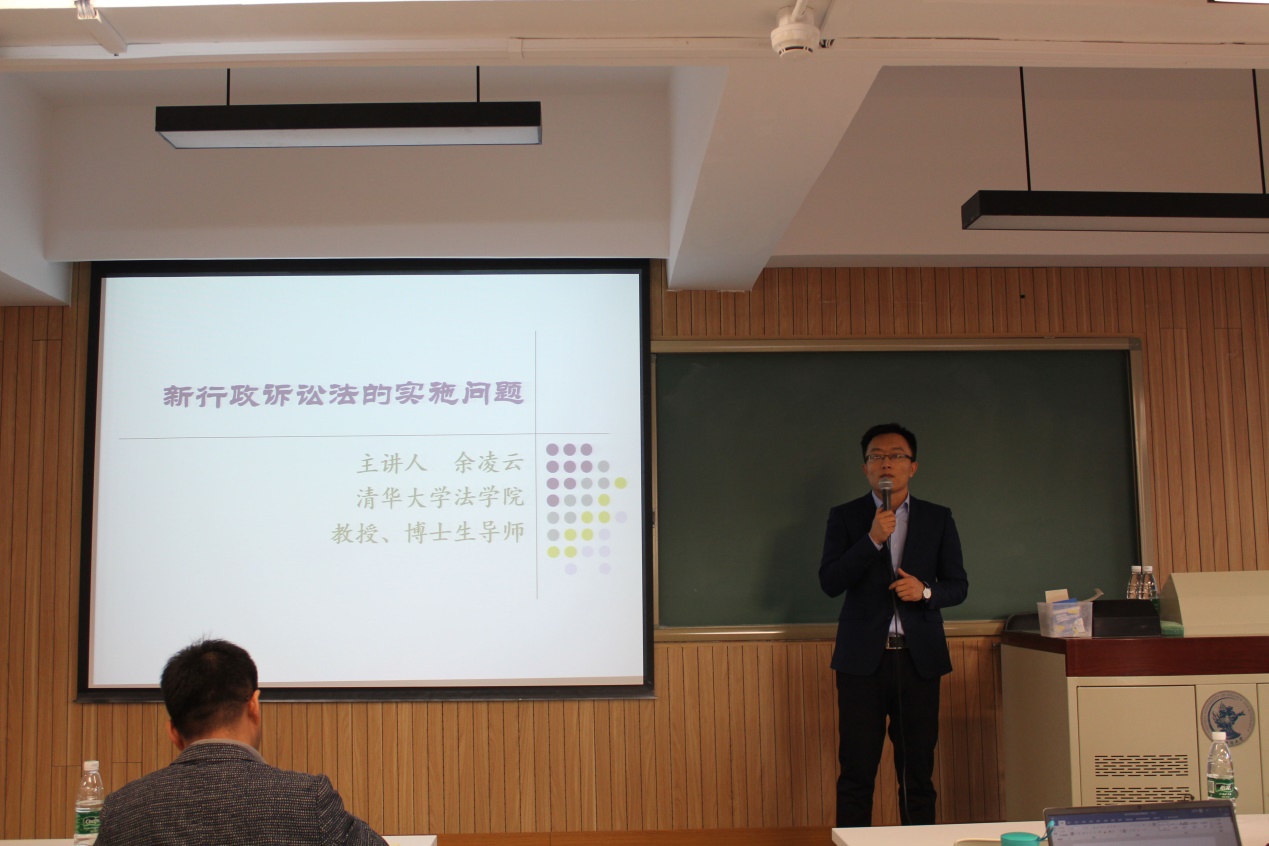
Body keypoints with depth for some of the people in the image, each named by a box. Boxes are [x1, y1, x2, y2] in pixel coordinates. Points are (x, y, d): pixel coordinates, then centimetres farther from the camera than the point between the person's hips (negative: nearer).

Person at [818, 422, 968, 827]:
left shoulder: (938, 519, 10)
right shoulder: (844, 517, 5)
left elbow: (958, 585, 11)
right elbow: (829, 582, -5)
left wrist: (926, 591, -11)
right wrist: (872, 539, -15)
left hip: (919, 657, 2)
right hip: (862, 657, -1)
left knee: (918, 772, 6)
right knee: (856, 773, -1)